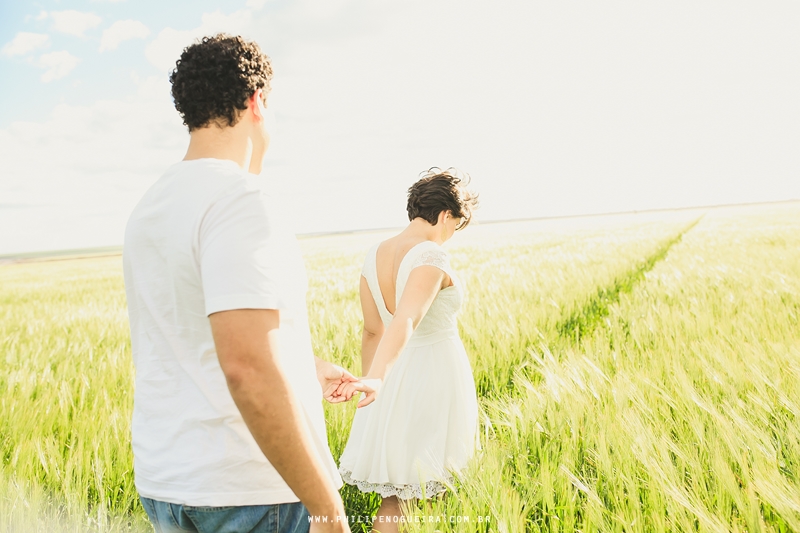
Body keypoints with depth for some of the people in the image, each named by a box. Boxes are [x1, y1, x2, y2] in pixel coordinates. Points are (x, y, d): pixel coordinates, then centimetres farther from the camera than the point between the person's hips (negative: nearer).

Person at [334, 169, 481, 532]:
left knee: (395, 485, 15)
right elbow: (405, 321, -36)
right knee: (427, 481, 11)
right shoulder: (431, 257, -20)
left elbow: (373, 331, 9)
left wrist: (371, 383, 17)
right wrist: (375, 380, -46)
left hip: (396, 376, 6)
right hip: (437, 372, -6)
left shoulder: (374, 256, 2)